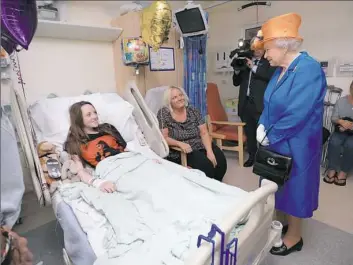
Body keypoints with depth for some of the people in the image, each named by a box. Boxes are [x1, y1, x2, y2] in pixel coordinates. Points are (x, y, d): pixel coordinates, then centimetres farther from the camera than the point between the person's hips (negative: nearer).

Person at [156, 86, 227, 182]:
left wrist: (210, 151, -18)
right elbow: (163, 138, -10)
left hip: (200, 146, 4)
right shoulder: (163, 113, -6)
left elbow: (204, 133, -3)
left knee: (220, 160, -19)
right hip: (179, 152, -3)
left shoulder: (193, 111, 2)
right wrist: (180, 143, -27)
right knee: (205, 164, -27)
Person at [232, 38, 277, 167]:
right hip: (245, 103, 4)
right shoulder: (245, 61, 17)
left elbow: (271, 76, -14)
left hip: (260, 104, -4)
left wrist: (254, 67, -13)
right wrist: (237, 70, -1)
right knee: (249, 132, 11)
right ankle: (252, 156, 23)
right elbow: (236, 82, 16)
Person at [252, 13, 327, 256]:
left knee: (294, 186, 8)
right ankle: (285, 224, 42)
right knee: (281, 186, 20)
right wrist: (262, 127, -5)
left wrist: (269, 136, -16)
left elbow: (296, 115, -26)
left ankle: (294, 237, 30)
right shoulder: (281, 70, 6)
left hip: (295, 146, -8)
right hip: (277, 143, 8)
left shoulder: (308, 69, -21)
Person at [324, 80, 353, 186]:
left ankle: (344, 172, -15)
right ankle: (332, 169, -17)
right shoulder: (341, 101, 4)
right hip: (341, 131, 1)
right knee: (334, 142, -30)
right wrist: (341, 121, -19)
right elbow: (333, 118, 3)